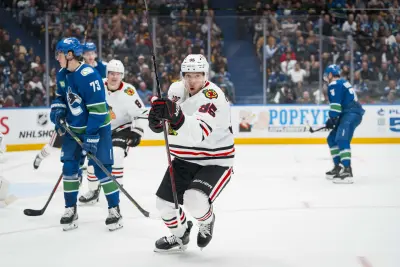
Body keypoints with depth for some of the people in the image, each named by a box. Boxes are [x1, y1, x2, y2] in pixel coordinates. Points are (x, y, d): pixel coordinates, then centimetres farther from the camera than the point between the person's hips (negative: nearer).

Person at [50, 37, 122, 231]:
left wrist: (91, 137, -26)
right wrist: (57, 111, -4)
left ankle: (114, 209, 4)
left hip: (97, 127, -7)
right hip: (74, 129, 7)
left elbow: (97, 109, -25)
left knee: (102, 168, -8)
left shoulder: (89, 76, -25)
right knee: (69, 167, 3)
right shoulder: (62, 74, 1)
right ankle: (70, 209, 15)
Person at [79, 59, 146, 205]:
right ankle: (93, 191, 22)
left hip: (122, 129, -5)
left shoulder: (128, 92, -22)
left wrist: (136, 132, -20)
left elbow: (140, 113, -15)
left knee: (115, 156, -23)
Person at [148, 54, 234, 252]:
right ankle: (179, 236, 36)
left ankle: (206, 220, 9)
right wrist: (158, 117, -15)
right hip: (184, 160, 7)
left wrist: (176, 116, -56)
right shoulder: (176, 89, -3)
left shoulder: (213, 97, -26)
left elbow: (198, 133, -40)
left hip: (214, 162, -7)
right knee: (164, 202, 7)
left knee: (195, 200, -27)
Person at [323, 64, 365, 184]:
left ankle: (347, 171, -35)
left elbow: (335, 104, -15)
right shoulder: (343, 83, 26)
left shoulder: (334, 84, -5)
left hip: (351, 114, -10)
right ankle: (339, 167, 21)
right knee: (332, 139, 17)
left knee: (342, 140, -23)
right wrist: (333, 120, 24)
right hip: (350, 114, 10)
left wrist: (332, 119, -10)